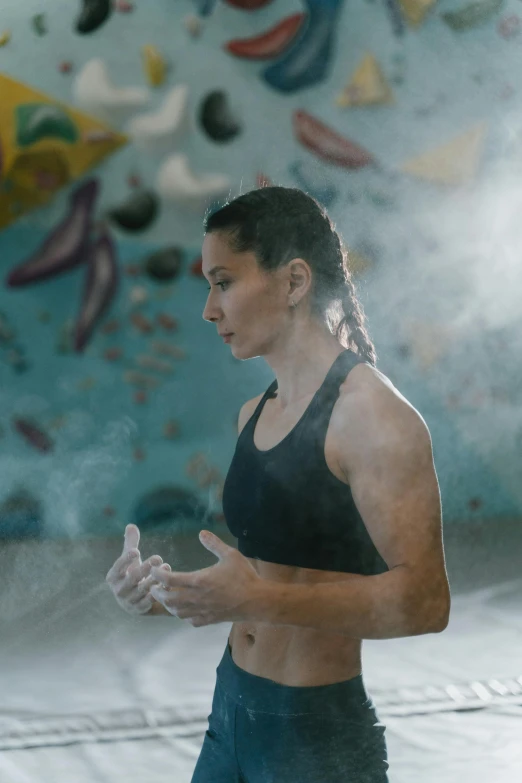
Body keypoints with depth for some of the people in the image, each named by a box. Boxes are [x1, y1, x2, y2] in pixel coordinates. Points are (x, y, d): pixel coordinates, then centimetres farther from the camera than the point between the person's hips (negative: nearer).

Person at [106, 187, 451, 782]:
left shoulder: (371, 414, -16)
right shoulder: (254, 414, 10)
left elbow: (423, 600, -22)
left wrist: (262, 600, -30)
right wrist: (165, 593, 1)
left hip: (320, 733, -7)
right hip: (233, 707, 7)